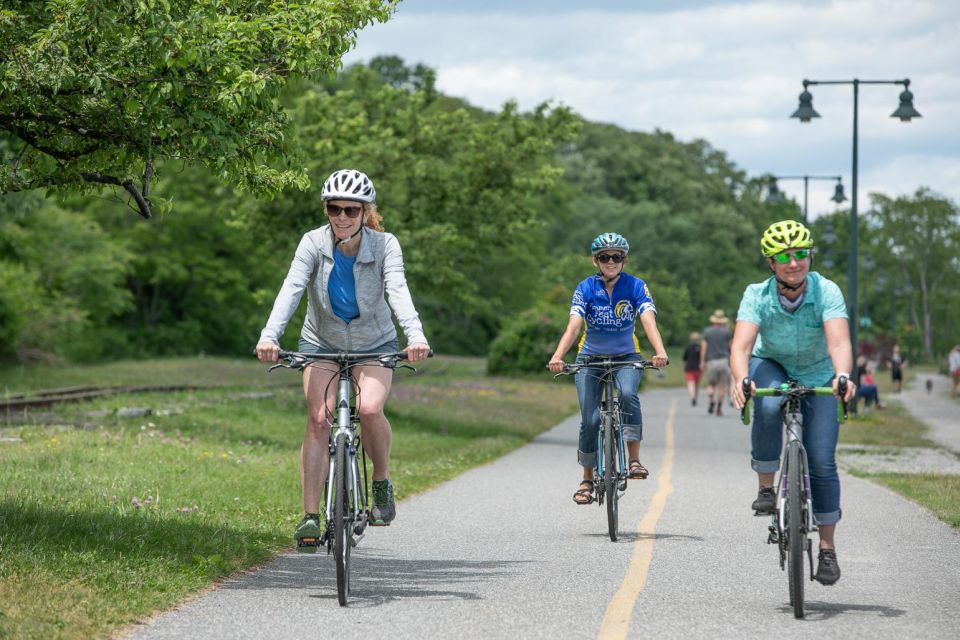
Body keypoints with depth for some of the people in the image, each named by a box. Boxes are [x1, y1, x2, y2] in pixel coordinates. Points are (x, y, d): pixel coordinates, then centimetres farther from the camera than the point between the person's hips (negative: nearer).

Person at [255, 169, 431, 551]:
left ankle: (382, 480, 1)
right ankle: (310, 516, -15)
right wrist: (269, 335, -44)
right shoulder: (314, 243, -16)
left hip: (374, 344, 0)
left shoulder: (384, 245, -17)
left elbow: (398, 291, -31)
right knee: (319, 418, -18)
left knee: (370, 409, -26)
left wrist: (415, 335, -49)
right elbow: (291, 289, -28)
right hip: (322, 343, 1)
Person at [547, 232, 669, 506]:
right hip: (590, 358, 0)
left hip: (626, 357, 0)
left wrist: (660, 352, -46)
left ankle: (634, 459, -24)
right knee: (590, 421, -10)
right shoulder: (586, 288, -12)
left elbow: (649, 322, -27)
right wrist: (557, 357, -43)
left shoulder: (636, 286, -12)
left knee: (628, 394, -32)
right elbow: (573, 326, -25)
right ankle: (587, 480, 9)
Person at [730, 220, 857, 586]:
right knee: (768, 408, -36)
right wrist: (741, 380, -58)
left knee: (822, 462, -9)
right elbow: (741, 345, -37)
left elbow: (839, 342, -41)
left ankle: (828, 549, 5)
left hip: (817, 376, 0)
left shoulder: (826, 292, -27)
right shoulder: (758, 296, -25)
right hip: (772, 367, 0)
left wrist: (842, 376, -62)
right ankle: (766, 488, -17)